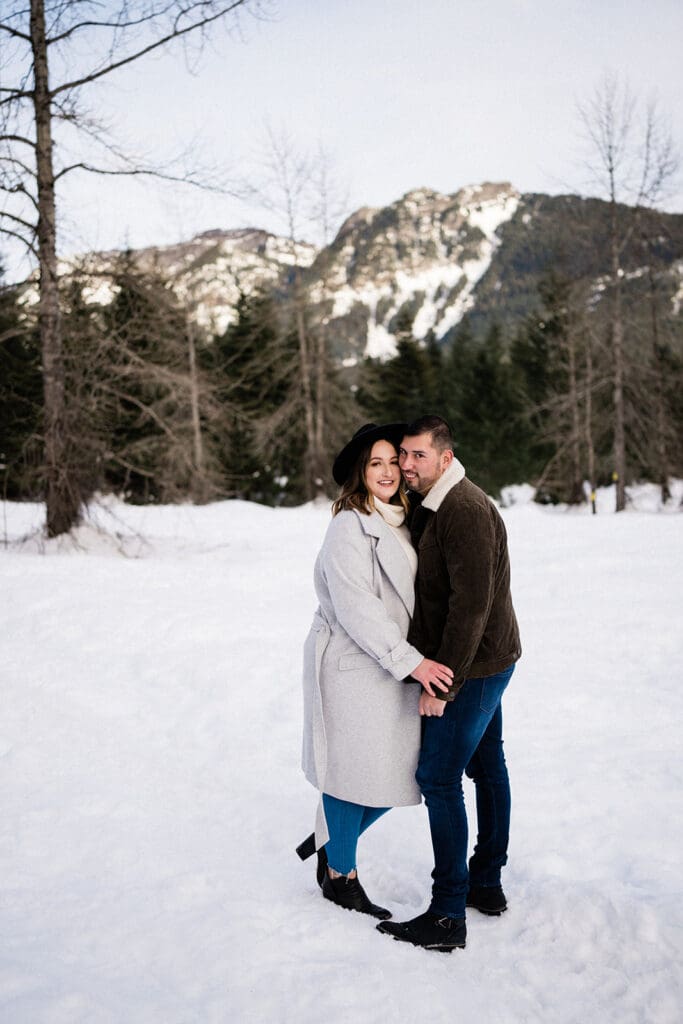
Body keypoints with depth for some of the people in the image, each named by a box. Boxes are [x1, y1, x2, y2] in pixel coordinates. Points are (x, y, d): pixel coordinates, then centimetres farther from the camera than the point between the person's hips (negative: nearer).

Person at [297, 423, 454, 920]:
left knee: (394, 773, 13)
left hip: (394, 669, 9)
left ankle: (327, 840, 35)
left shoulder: (398, 523, 12)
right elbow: (356, 608, -23)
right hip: (353, 669, -8)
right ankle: (340, 876, 24)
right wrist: (411, 661, -25)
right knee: (355, 771, 4)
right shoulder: (350, 528, -16)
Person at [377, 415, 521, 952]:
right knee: (486, 766, 17)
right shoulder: (429, 506, 10)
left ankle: (448, 916, -1)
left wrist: (443, 682, -25)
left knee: (439, 777, -8)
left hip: (475, 666, -10)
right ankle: (487, 885, 31)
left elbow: (472, 604, -26)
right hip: (487, 661, 10)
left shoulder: (464, 511, -22)